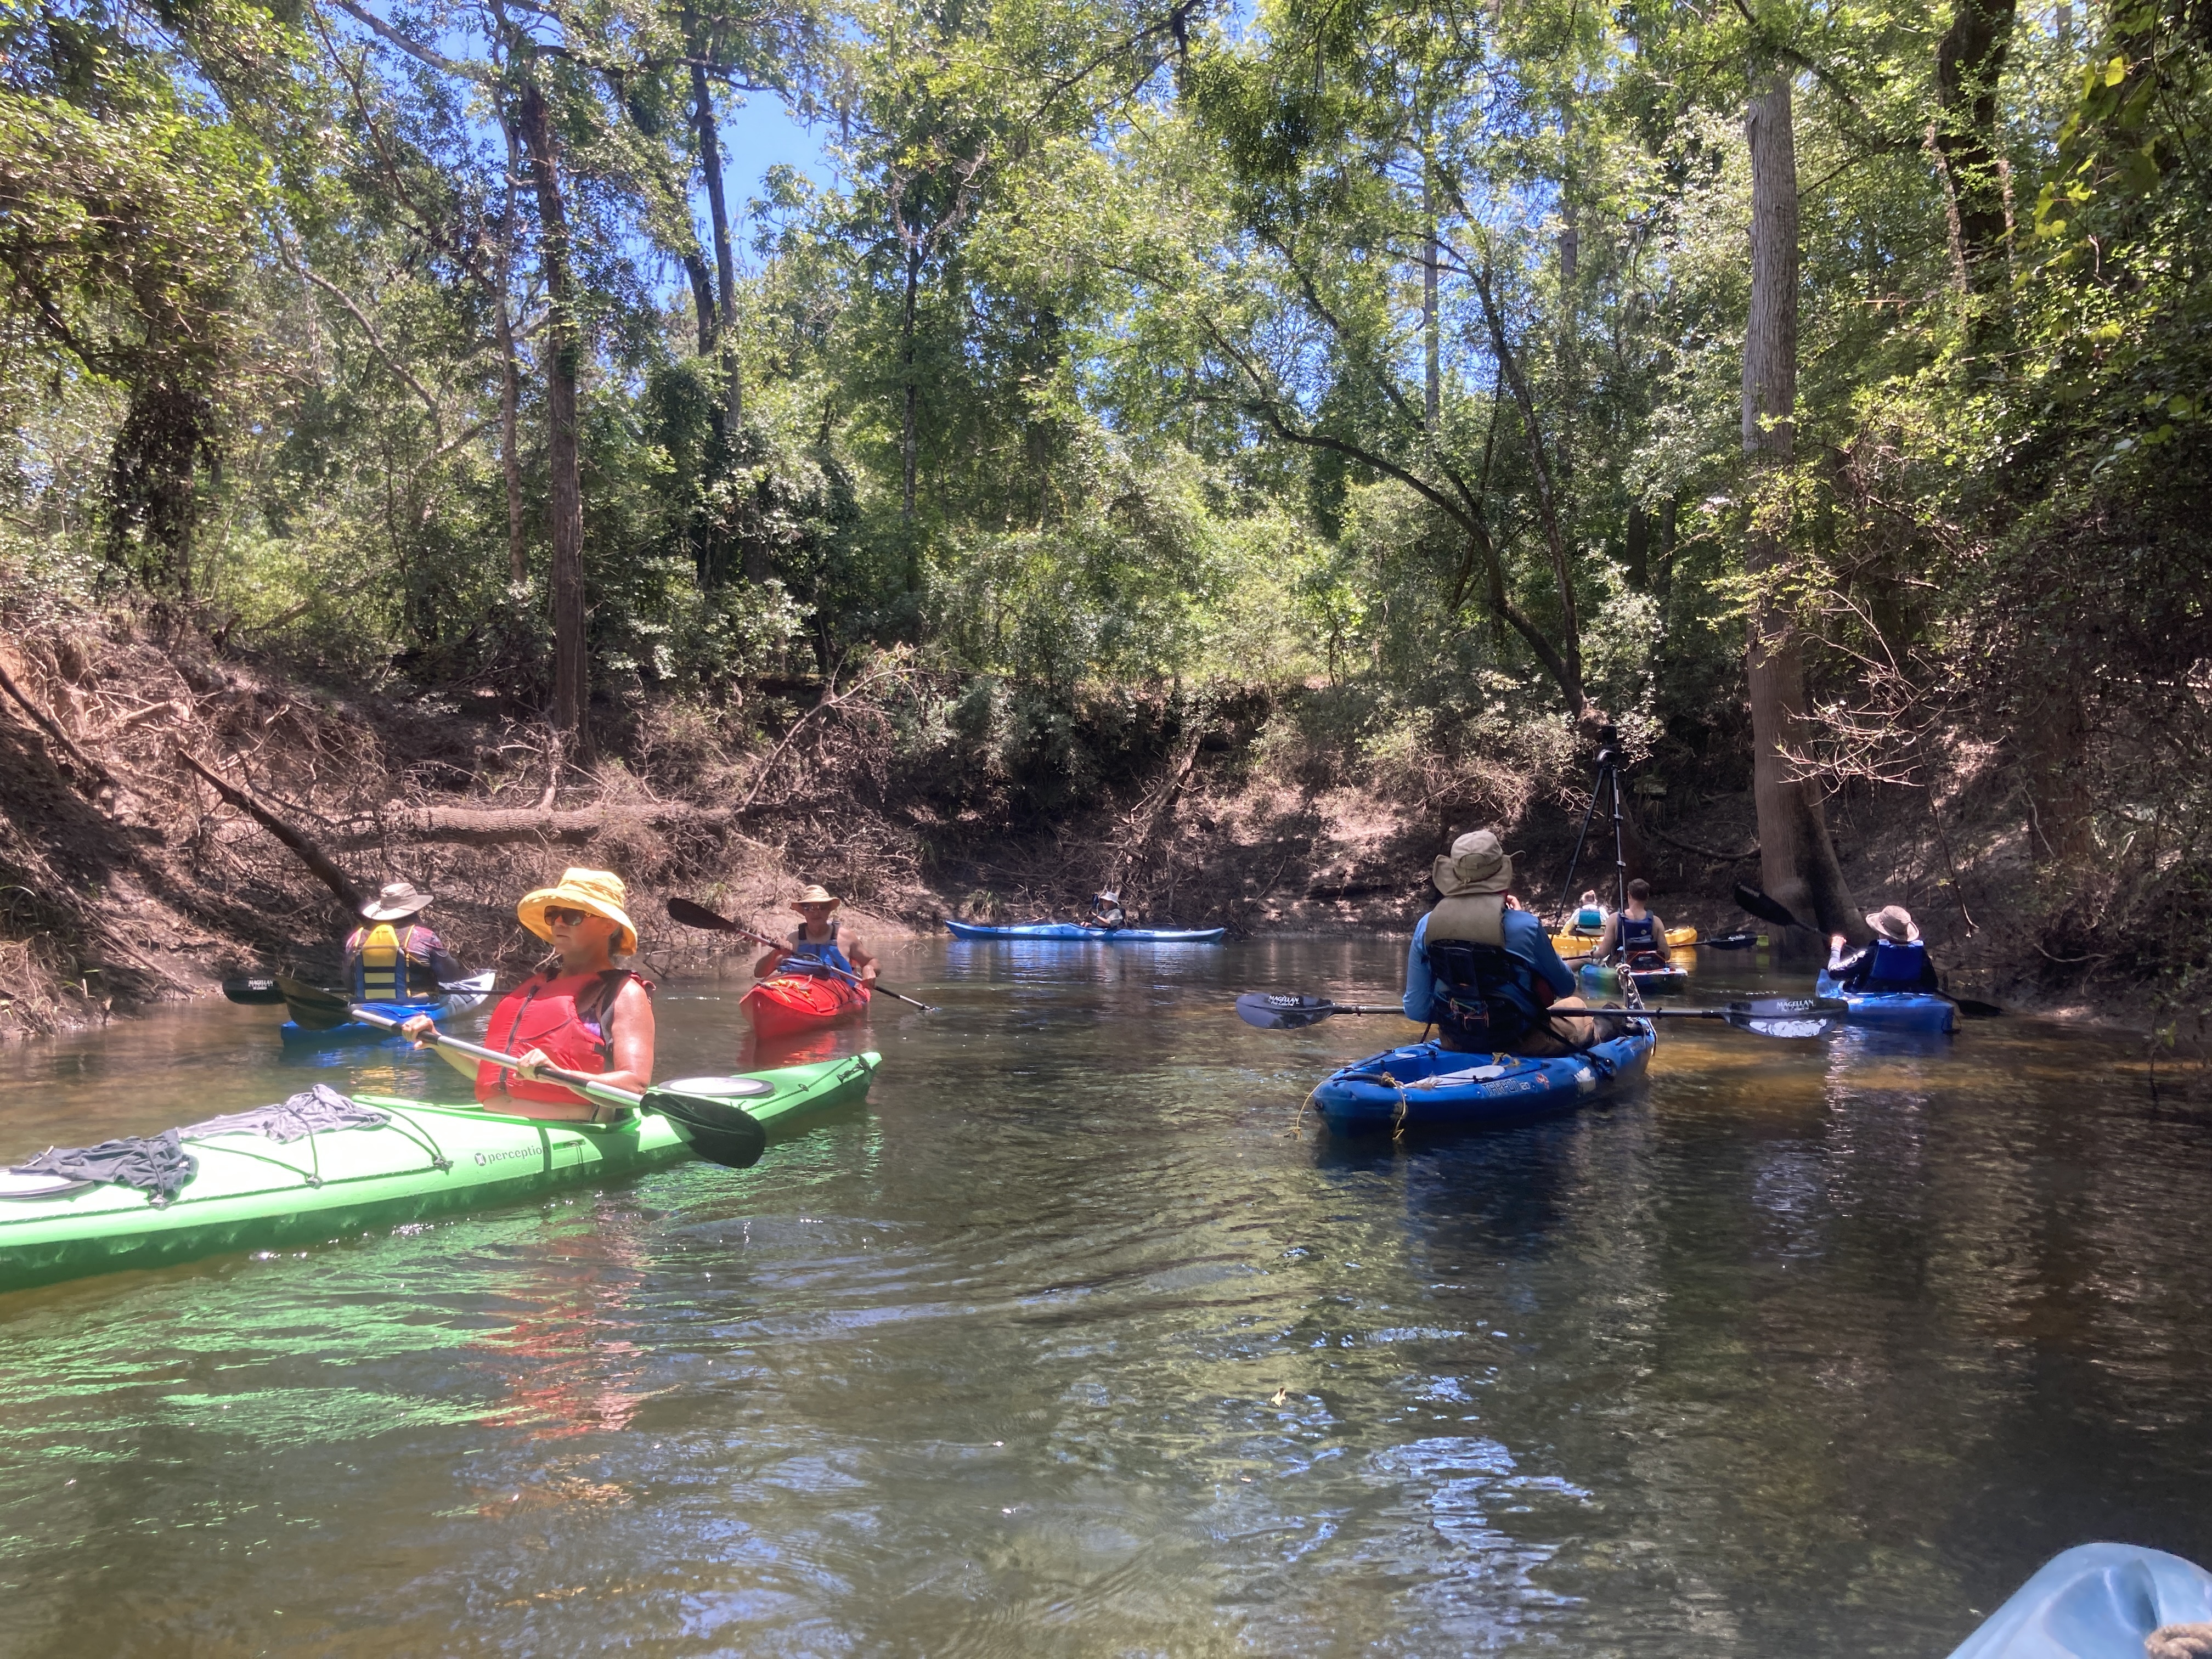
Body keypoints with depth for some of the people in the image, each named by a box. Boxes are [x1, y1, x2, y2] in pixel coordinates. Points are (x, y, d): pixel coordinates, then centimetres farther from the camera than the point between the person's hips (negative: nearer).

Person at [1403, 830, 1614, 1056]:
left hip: (1454, 1042, 3)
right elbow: (1566, 987, -1)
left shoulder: (1426, 926, -10)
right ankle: (1600, 1029, 61)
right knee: (1576, 1005, 30)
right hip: (1519, 1042, -3)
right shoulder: (1523, 925, -19)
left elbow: (1416, 1010, -5)